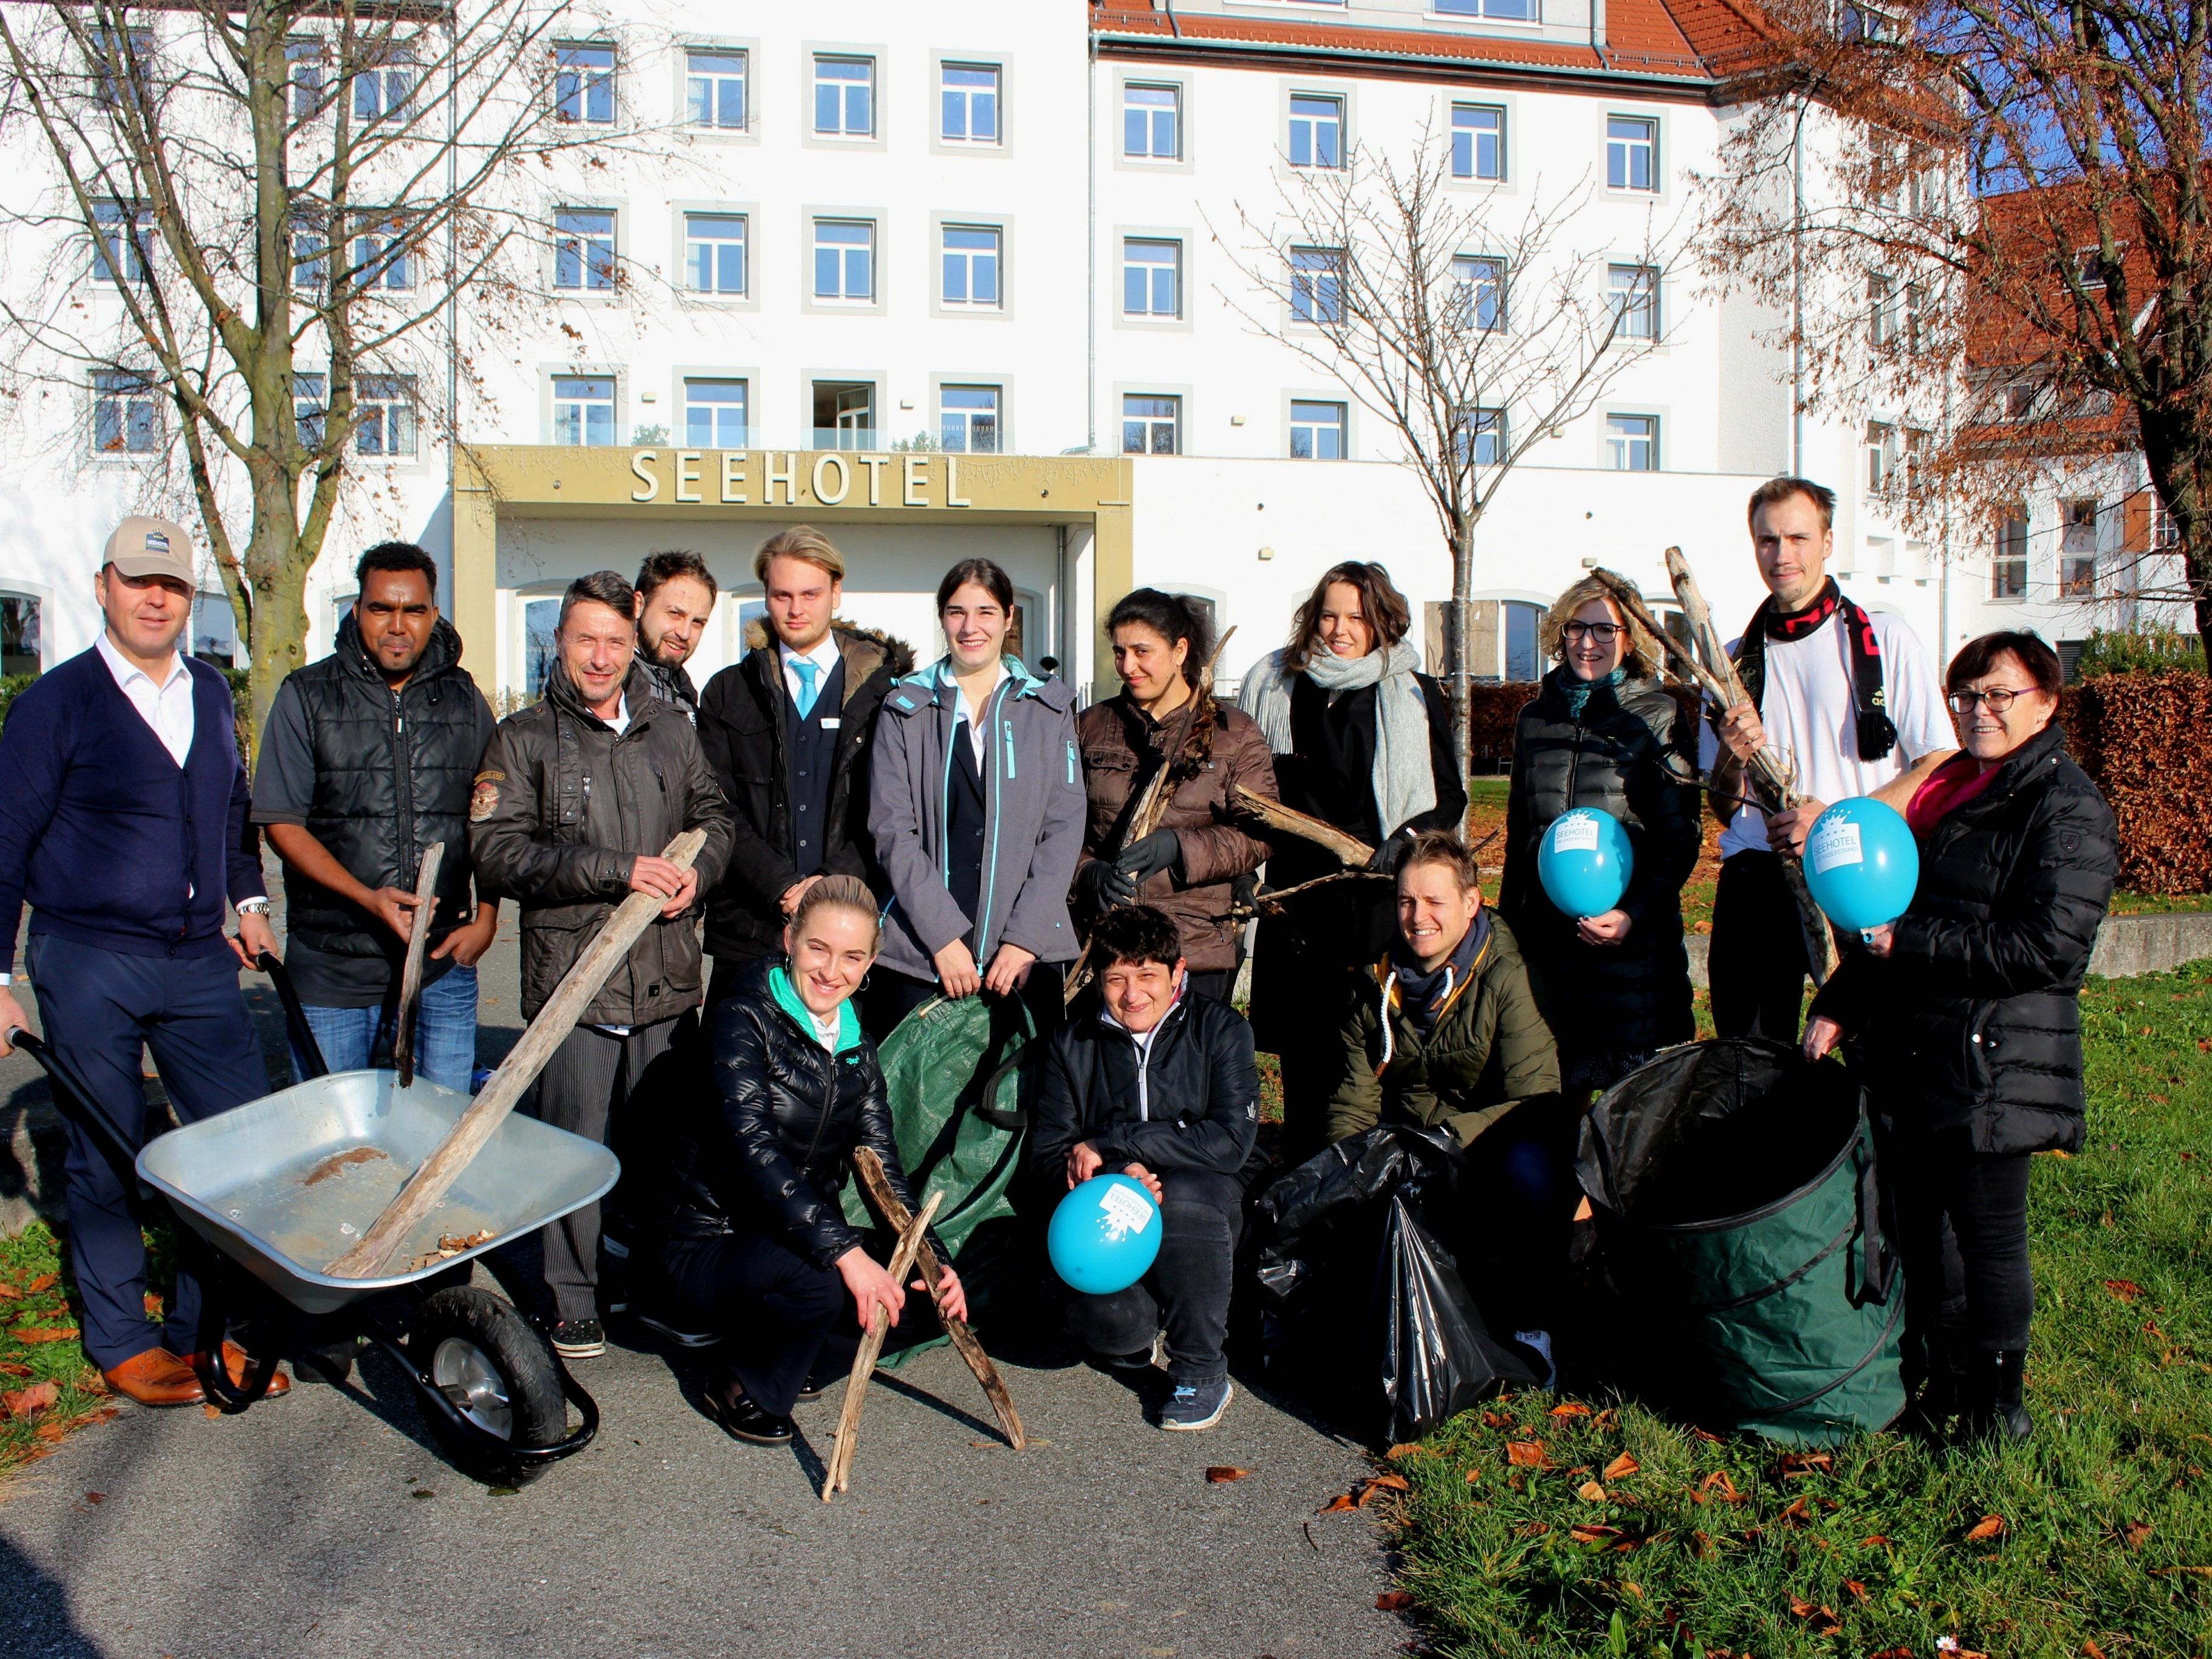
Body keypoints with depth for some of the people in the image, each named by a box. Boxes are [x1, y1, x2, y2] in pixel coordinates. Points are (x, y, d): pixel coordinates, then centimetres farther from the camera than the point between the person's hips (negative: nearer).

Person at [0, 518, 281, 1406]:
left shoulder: (211, 694, 11)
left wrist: (247, 900, 13)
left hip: (199, 963, 5)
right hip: (88, 965, -4)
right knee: (107, 1158, 7)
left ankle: (202, 1329, 19)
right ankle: (122, 1341, 23)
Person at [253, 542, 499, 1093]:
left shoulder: (465, 701, 9)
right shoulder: (307, 696, 2)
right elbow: (283, 824, -2)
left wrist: (486, 919, -1)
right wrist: (368, 898, -15)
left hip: (444, 964, 2)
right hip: (333, 964, -1)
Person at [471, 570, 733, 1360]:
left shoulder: (671, 730, 14)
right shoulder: (525, 739, 1)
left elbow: (714, 814, 21)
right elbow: (499, 848, -10)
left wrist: (697, 870, -2)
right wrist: (620, 872, -17)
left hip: (667, 974, 4)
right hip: (573, 975, -3)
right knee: (578, 1144, 0)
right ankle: (574, 1303, 16)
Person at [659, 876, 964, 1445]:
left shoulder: (856, 1049, 6)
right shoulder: (742, 1020, -14)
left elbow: (882, 1168, 2)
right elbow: (753, 1149, -27)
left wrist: (935, 1259, -14)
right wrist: (842, 1249, -36)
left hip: (796, 1241, 6)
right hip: (712, 1246, -6)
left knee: (914, 1298, -17)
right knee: (817, 1278, -35)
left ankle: (793, 1356, 11)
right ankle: (739, 1383, -4)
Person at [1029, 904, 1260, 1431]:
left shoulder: (1220, 1029, -1)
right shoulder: (1073, 1042, 5)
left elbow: (1230, 1141, -14)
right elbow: (1046, 1155, -1)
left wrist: (1108, 1144, -16)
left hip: (1204, 1211, -1)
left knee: (1184, 1195, -36)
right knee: (1105, 1322, -29)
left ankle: (1201, 1371, -15)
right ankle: (1132, 1336, 12)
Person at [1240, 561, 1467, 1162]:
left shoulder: (1415, 695, 4)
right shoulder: (1275, 689, 10)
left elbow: (1450, 797, 5)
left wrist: (1406, 838, -12)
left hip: (1382, 897, -2)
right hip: (1299, 897, 2)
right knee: (1304, 1046, 5)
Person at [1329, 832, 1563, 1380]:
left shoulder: (1507, 977, -11)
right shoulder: (1380, 987, 3)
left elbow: (1535, 1104, -18)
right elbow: (1354, 1106, 3)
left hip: (1488, 1156, -3)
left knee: (1527, 1168, -35)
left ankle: (1529, 1328, -12)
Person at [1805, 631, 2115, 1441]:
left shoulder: (2068, 808, -9)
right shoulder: (1947, 788, 14)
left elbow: (2045, 948, -20)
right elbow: (1892, 911, 19)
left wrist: (1909, 943, -17)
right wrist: (1839, 1005, 10)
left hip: (1995, 1062, -8)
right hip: (1910, 1052, 8)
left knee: (1987, 1233, 3)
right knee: (1915, 1222, 16)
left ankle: (1995, 1407, 20)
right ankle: (1933, 1383, 32)